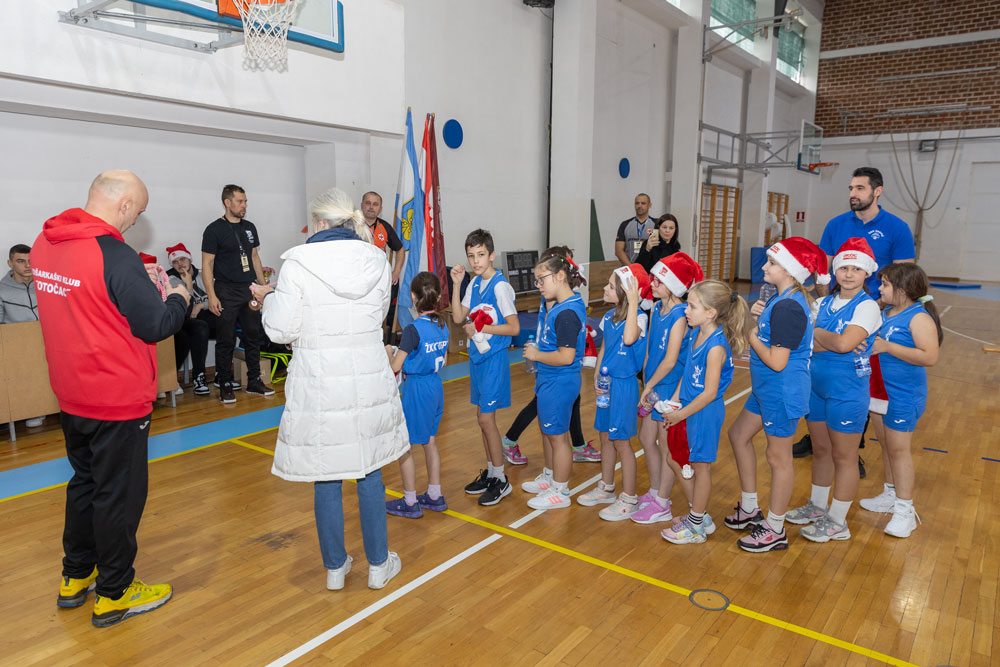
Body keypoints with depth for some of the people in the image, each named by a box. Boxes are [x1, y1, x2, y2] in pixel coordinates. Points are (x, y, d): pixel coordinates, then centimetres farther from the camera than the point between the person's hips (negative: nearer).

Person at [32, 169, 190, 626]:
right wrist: (177, 299, -2)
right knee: (119, 494, 7)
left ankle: (75, 578, 38)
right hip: (117, 399, -8)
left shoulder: (45, 243, 2)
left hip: (71, 396, 8)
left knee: (85, 483, 23)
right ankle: (114, 594, 22)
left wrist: (143, 289, 8)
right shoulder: (114, 255, -23)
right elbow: (155, 325, -20)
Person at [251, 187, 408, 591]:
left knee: (326, 479, 11)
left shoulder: (298, 264, -11)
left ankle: (335, 567, 27)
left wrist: (268, 299, 10)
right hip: (369, 380, 3)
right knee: (370, 473, 15)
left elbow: (282, 330, -10)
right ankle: (378, 565, 28)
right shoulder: (376, 262, 0)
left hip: (319, 386, -3)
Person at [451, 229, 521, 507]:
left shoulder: (500, 286, -16)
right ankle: (490, 472, 27)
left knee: (486, 418, -4)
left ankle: (501, 480, 10)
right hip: (477, 357, 8)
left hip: (494, 358, -8)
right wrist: (456, 285, -1)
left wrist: (479, 328, -16)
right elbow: (458, 318, 6)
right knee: (483, 416, 13)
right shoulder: (474, 284, 9)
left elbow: (514, 328, -18)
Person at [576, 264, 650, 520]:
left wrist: (633, 302, -34)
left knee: (621, 441, 1)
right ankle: (606, 488, 35)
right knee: (605, 437, 17)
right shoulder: (609, 316, 4)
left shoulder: (639, 317, -17)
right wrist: (597, 376, 5)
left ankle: (629, 498, 16)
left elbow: (629, 338, -38)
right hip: (607, 383, 8)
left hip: (624, 384, -7)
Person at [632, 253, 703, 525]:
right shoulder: (656, 310, 5)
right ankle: (655, 493, 34)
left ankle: (661, 505, 19)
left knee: (668, 449, 4)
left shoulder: (680, 316, -19)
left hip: (670, 388, -9)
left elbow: (670, 360, -20)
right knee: (646, 438, 17)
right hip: (654, 386, 9)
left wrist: (649, 386, -12)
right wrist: (646, 383, 6)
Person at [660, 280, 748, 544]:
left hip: (706, 411, -8)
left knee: (701, 465, 5)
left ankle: (696, 526, 19)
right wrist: (675, 399, 7)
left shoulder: (716, 347, -24)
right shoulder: (696, 333, 1)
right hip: (692, 407, 8)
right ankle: (700, 516, 34)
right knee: (696, 464, 18)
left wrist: (680, 414, -15)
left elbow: (709, 393, -22)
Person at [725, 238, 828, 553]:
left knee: (778, 457, 3)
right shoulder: (782, 299, 7)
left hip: (783, 393, -11)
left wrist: (752, 336, -12)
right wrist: (761, 317, -3)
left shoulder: (788, 307, -24)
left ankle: (775, 530, 20)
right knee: (739, 435, 19)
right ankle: (750, 509, 33)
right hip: (767, 389, 11)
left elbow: (777, 361, -25)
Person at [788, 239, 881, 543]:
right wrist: (834, 343, -18)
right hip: (816, 385, 6)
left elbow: (844, 343, -26)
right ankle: (817, 506, 35)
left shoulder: (867, 307, -12)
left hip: (847, 390, -6)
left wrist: (817, 333, -10)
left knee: (843, 456, 5)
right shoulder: (822, 304, 6)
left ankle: (837, 521, 17)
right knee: (820, 450, 18)